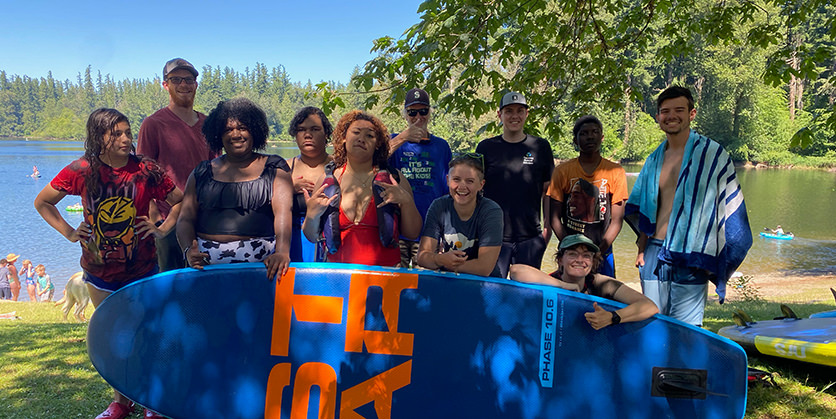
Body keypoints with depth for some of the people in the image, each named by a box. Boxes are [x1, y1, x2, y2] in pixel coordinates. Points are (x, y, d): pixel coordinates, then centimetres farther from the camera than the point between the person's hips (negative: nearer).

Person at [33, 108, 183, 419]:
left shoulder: (146, 171, -10)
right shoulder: (81, 171, -7)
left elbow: (180, 201, 2)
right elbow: (42, 202, 7)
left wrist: (163, 229, -8)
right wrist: (68, 232, 0)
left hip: (142, 270, -2)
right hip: (100, 272, 2)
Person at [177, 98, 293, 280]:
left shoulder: (274, 168, 9)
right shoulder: (201, 173, 17)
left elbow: (283, 214, -5)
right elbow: (186, 219, 12)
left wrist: (282, 252, -22)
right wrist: (189, 251, -9)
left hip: (258, 259, -2)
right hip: (207, 261, 3)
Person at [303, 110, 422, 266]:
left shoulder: (394, 179, 6)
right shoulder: (328, 180, 9)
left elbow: (412, 234, 5)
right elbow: (312, 237, 12)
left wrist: (406, 201, -9)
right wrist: (312, 215, -7)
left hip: (385, 271, -2)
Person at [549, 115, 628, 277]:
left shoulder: (616, 171, 2)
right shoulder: (563, 171, 1)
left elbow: (616, 220, -1)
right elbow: (555, 218, -1)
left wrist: (599, 252, -12)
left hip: (603, 253, 0)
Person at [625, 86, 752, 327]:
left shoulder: (712, 154, -1)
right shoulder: (654, 160, 13)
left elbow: (730, 209, -3)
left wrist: (717, 261, -9)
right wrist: (641, 249, 10)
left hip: (690, 260, -4)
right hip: (654, 255, 5)